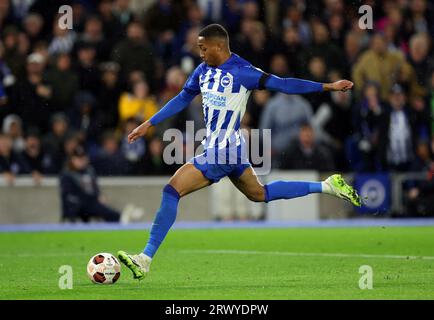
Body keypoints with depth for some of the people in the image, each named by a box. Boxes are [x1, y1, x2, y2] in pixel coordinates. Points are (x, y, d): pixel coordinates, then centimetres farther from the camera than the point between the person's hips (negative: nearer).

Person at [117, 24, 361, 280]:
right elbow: (182, 99, 21)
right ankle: (326, 187, 30)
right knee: (260, 194, 24)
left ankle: (145, 260, -15)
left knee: (172, 191, -15)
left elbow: (282, 84, -11)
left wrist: (327, 87, -12)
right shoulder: (203, 71, 9)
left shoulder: (241, 72, -15)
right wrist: (149, 124, 21)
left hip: (220, 153, -10)